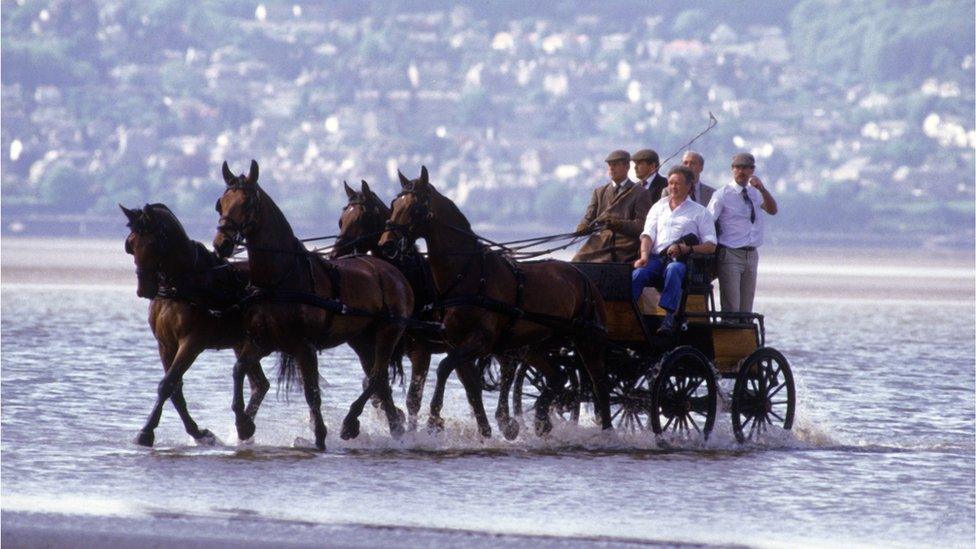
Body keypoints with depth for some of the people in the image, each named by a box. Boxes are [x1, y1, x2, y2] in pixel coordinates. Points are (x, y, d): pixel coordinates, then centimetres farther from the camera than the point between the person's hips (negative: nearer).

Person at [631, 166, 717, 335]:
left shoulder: (700, 212, 15)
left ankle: (668, 318, -47)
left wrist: (686, 249, -13)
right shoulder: (659, 207, 26)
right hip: (656, 258, 3)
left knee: (673, 269, -39)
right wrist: (644, 256, -8)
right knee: (637, 273, -31)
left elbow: (710, 245, 5)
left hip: (682, 260, -3)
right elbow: (648, 235, 14)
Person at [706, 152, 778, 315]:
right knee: (731, 308, -12)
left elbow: (773, 210, -1)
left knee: (746, 309, 7)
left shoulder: (755, 193, 12)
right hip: (730, 256, -6)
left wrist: (762, 189, -15)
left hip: (751, 255, 6)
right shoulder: (722, 195, -3)